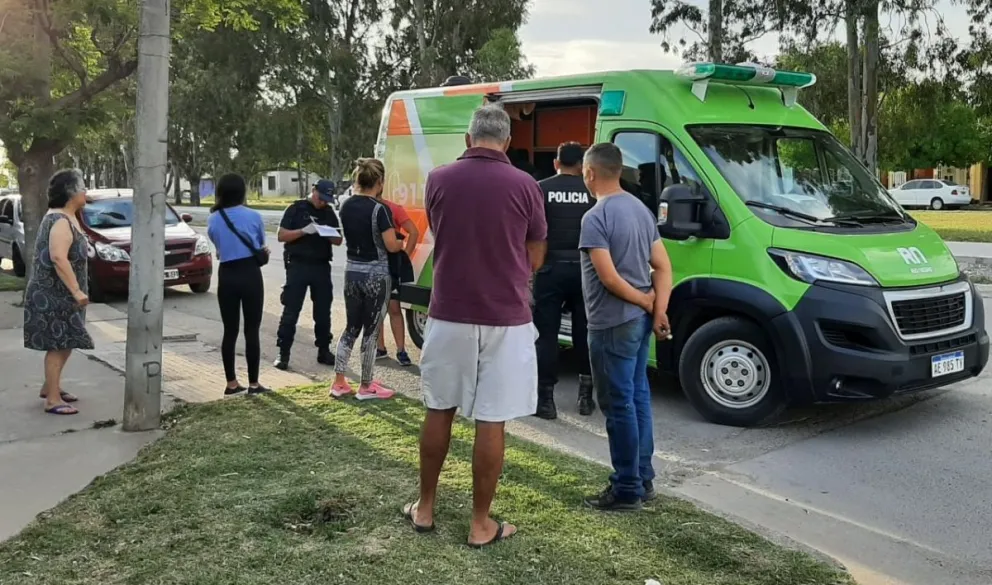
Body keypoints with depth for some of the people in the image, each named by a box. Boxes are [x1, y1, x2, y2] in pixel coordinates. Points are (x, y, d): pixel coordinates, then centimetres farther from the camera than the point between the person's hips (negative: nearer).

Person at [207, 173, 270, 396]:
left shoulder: (213, 220, 3)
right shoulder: (253, 216, -5)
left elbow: (218, 246, 12)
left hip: (226, 275, 3)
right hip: (250, 274, -3)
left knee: (230, 330, 9)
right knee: (251, 330, 2)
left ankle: (231, 383, 14)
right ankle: (253, 383, 5)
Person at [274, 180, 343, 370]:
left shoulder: (330, 213, 12)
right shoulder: (296, 209, 0)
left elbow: (338, 241, 13)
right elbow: (281, 235, -6)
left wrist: (328, 235, -9)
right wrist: (304, 231, -20)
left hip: (322, 267, 4)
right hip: (298, 265, -4)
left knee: (323, 311, 8)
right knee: (291, 311, -3)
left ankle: (324, 351, 17)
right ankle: (283, 353, 0)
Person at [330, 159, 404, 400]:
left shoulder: (346, 207, 3)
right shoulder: (379, 210, -17)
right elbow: (391, 246, -16)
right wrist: (403, 243, 5)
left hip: (352, 271, 6)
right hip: (376, 274, -6)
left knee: (352, 327, 16)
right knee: (371, 331, 4)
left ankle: (339, 383, 18)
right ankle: (366, 387, 13)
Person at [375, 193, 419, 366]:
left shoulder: (394, 209, -7)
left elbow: (414, 232, -10)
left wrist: (404, 256, -11)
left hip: (391, 264, -4)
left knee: (394, 308, -3)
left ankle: (401, 351, 2)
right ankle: (380, 348, 19)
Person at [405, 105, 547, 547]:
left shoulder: (438, 180, -1)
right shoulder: (524, 185, -5)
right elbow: (535, 260, 4)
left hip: (448, 315, 2)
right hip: (505, 319, -2)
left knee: (439, 411, 16)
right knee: (491, 422, 5)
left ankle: (425, 507, 27)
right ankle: (481, 523, 14)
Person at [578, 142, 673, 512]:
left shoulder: (596, 217, -16)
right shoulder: (641, 209, 11)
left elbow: (608, 277, -21)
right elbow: (662, 266, 7)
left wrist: (646, 302, -8)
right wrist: (659, 310, -1)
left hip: (613, 324, -9)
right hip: (640, 320, 9)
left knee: (618, 405, -1)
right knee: (638, 398, 16)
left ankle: (627, 490, 7)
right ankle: (642, 479, 26)